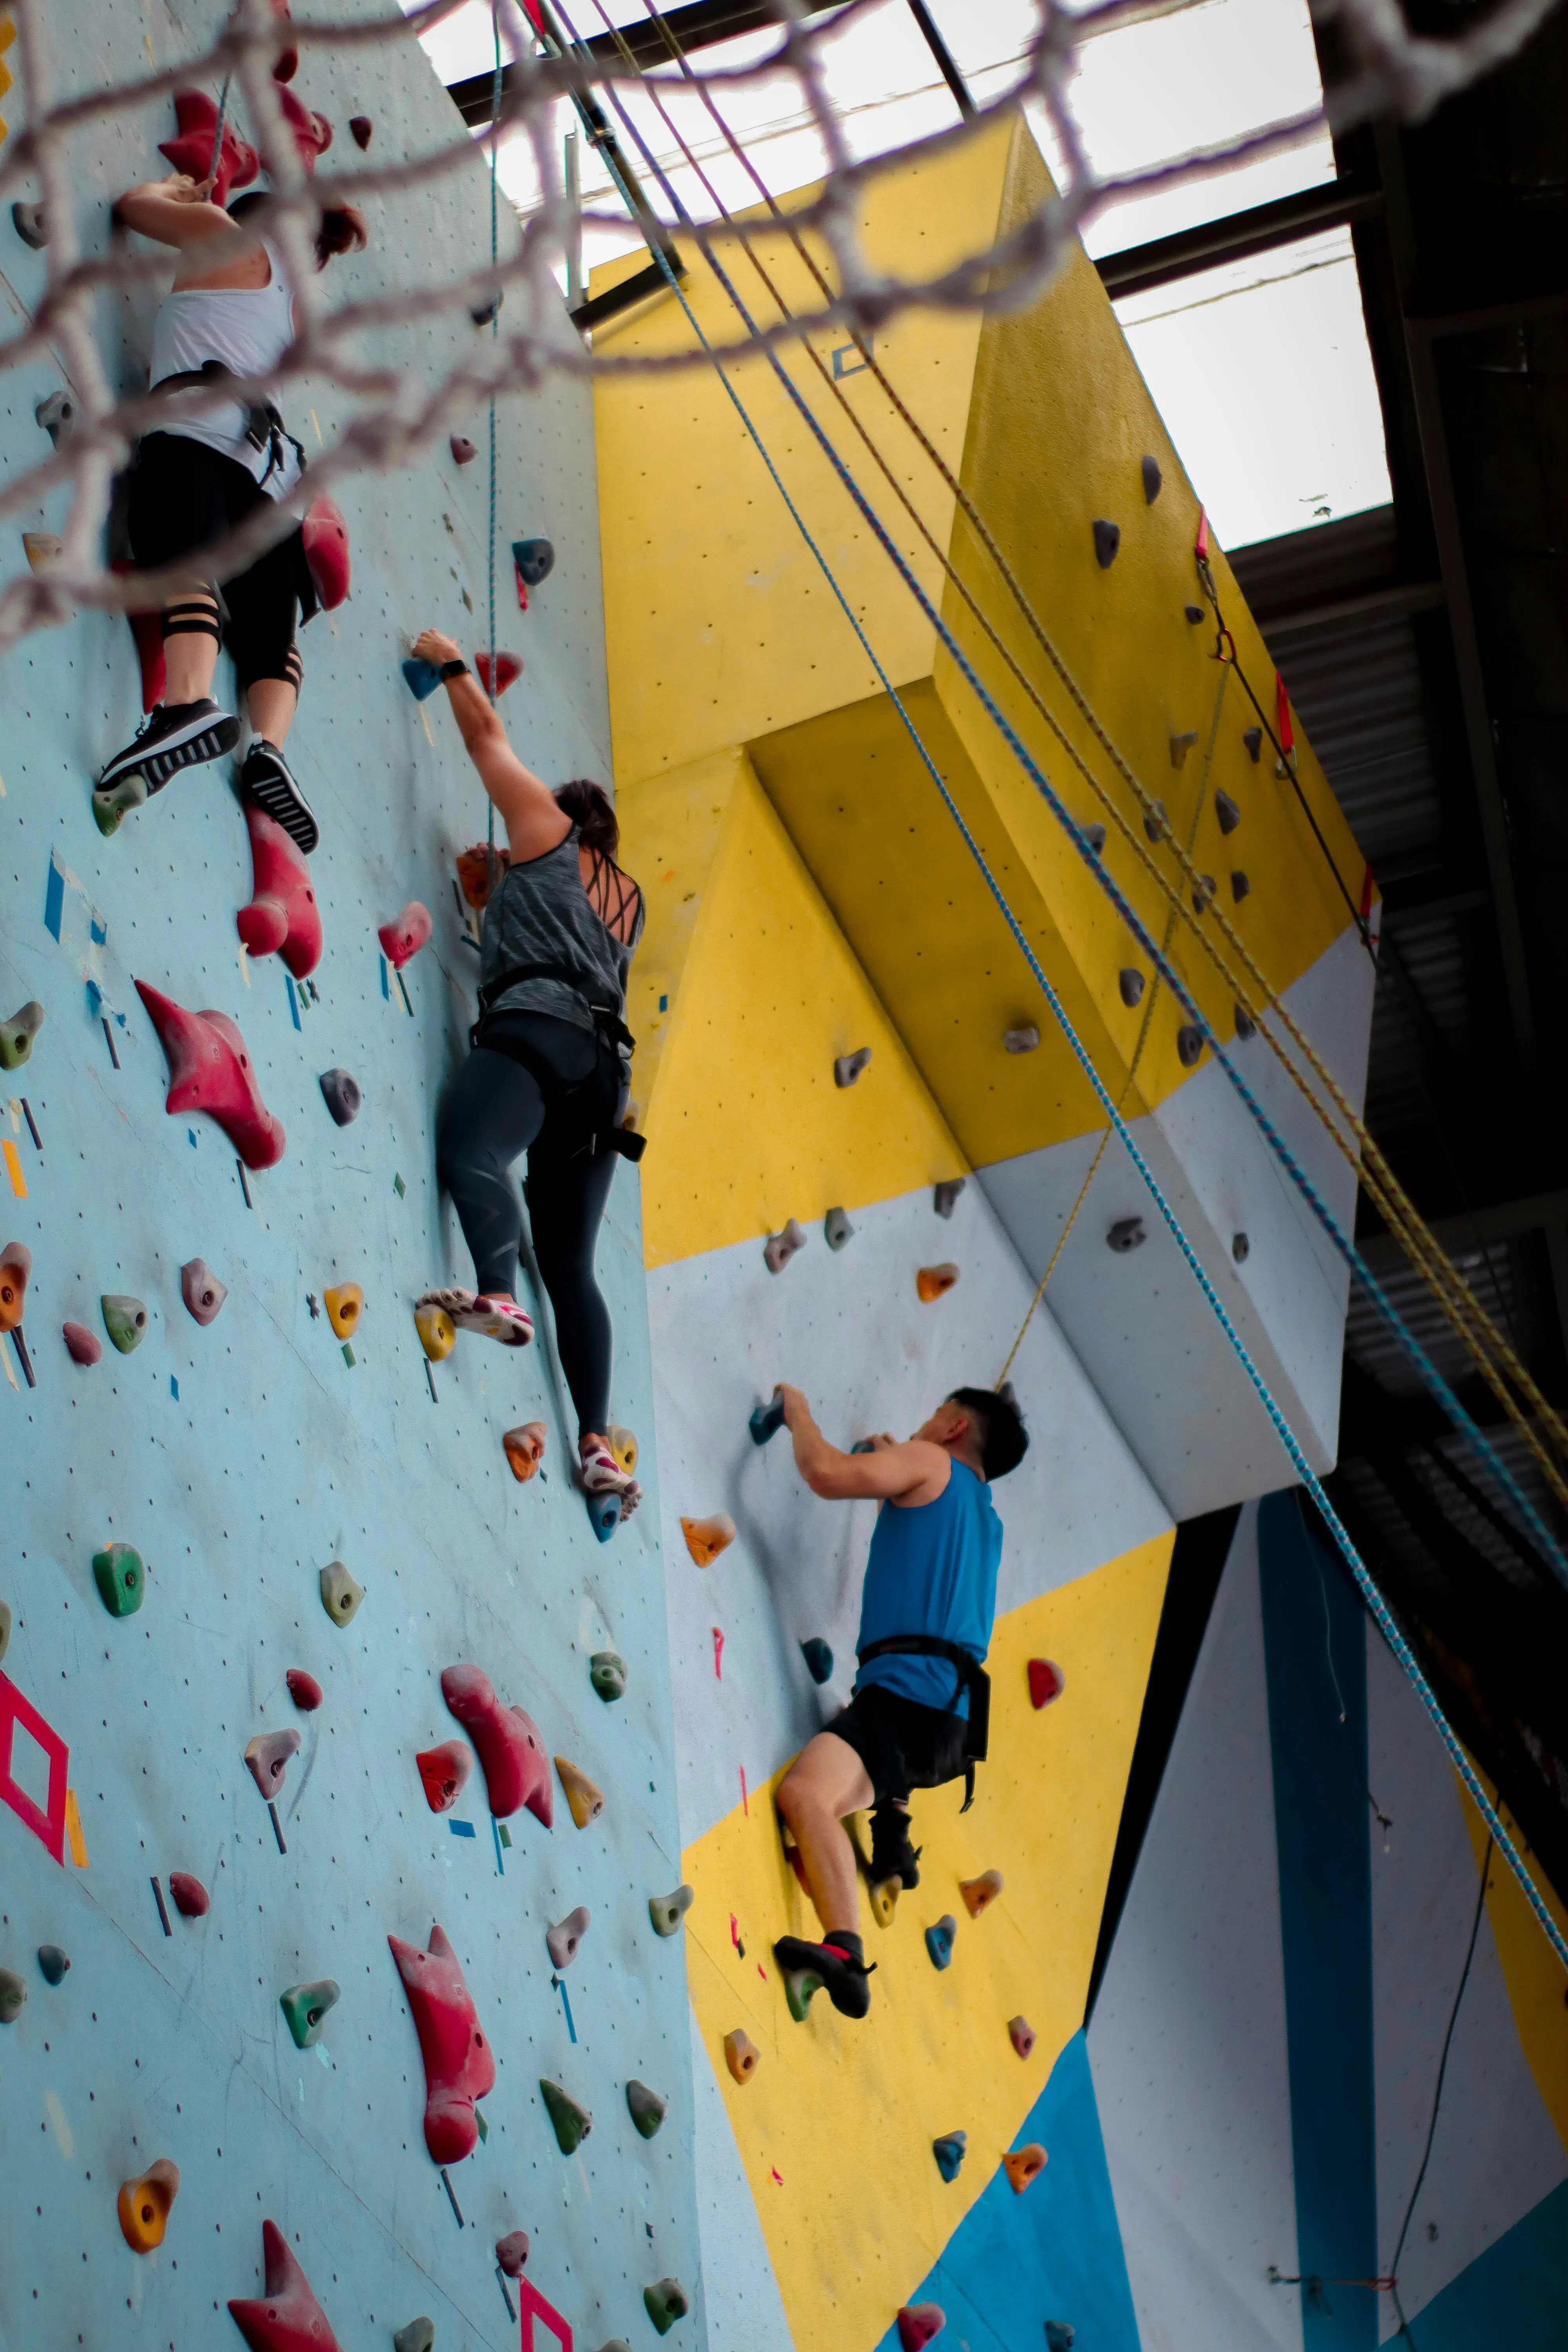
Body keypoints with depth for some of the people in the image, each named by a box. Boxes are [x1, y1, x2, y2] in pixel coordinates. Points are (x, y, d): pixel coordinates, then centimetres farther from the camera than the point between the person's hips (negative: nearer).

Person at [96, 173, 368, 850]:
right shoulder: (299, 304, 33)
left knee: (187, 562, -27)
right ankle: (268, 744, -23)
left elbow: (134, 204, 28)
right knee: (268, 619, 3)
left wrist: (175, 187, 49)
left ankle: (188, 704, -53)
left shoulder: (230, 240, 19)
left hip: (200, 428, -6)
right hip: (272, 465, 6)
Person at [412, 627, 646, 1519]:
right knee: (571, 1264, 3)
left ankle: (498, 1293, -59)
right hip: (604, 1059, 7)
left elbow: (487, 734, 21)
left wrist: (452, 664, 36)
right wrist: (500, 878, 52)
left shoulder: (548, 831, 15)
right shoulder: (626, 896, 31)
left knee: (469, 1151, -32)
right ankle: (599, 1442, -7)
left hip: (539, 1029, -7)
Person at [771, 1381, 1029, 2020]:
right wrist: (897, 1466, 48)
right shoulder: (984, 1519, 28)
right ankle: (892, 1822, 23)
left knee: (804, 1792, -33)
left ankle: (845, 1953, -50)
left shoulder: (931, 1462, 4)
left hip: (906, 1694, -9)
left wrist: (799, 1415, 9)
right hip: (951, 1721, 9)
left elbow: (828, 1474, -10)